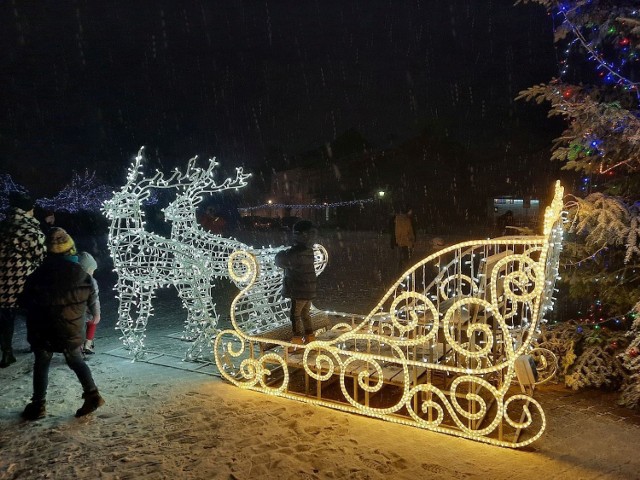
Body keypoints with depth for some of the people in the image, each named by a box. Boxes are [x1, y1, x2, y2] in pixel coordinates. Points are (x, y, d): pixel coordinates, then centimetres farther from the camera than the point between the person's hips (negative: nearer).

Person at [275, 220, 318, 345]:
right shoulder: (308, 250, 4)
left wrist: (281, 254, 10)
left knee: (295, 314, 1)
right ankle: (309, 335, 24)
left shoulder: (296, 252, -22)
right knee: (305, 314, 18)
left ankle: (297, 337, 3)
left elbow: (281, 261, -9)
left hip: (299, 290, -8)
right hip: (309, 290, 8)